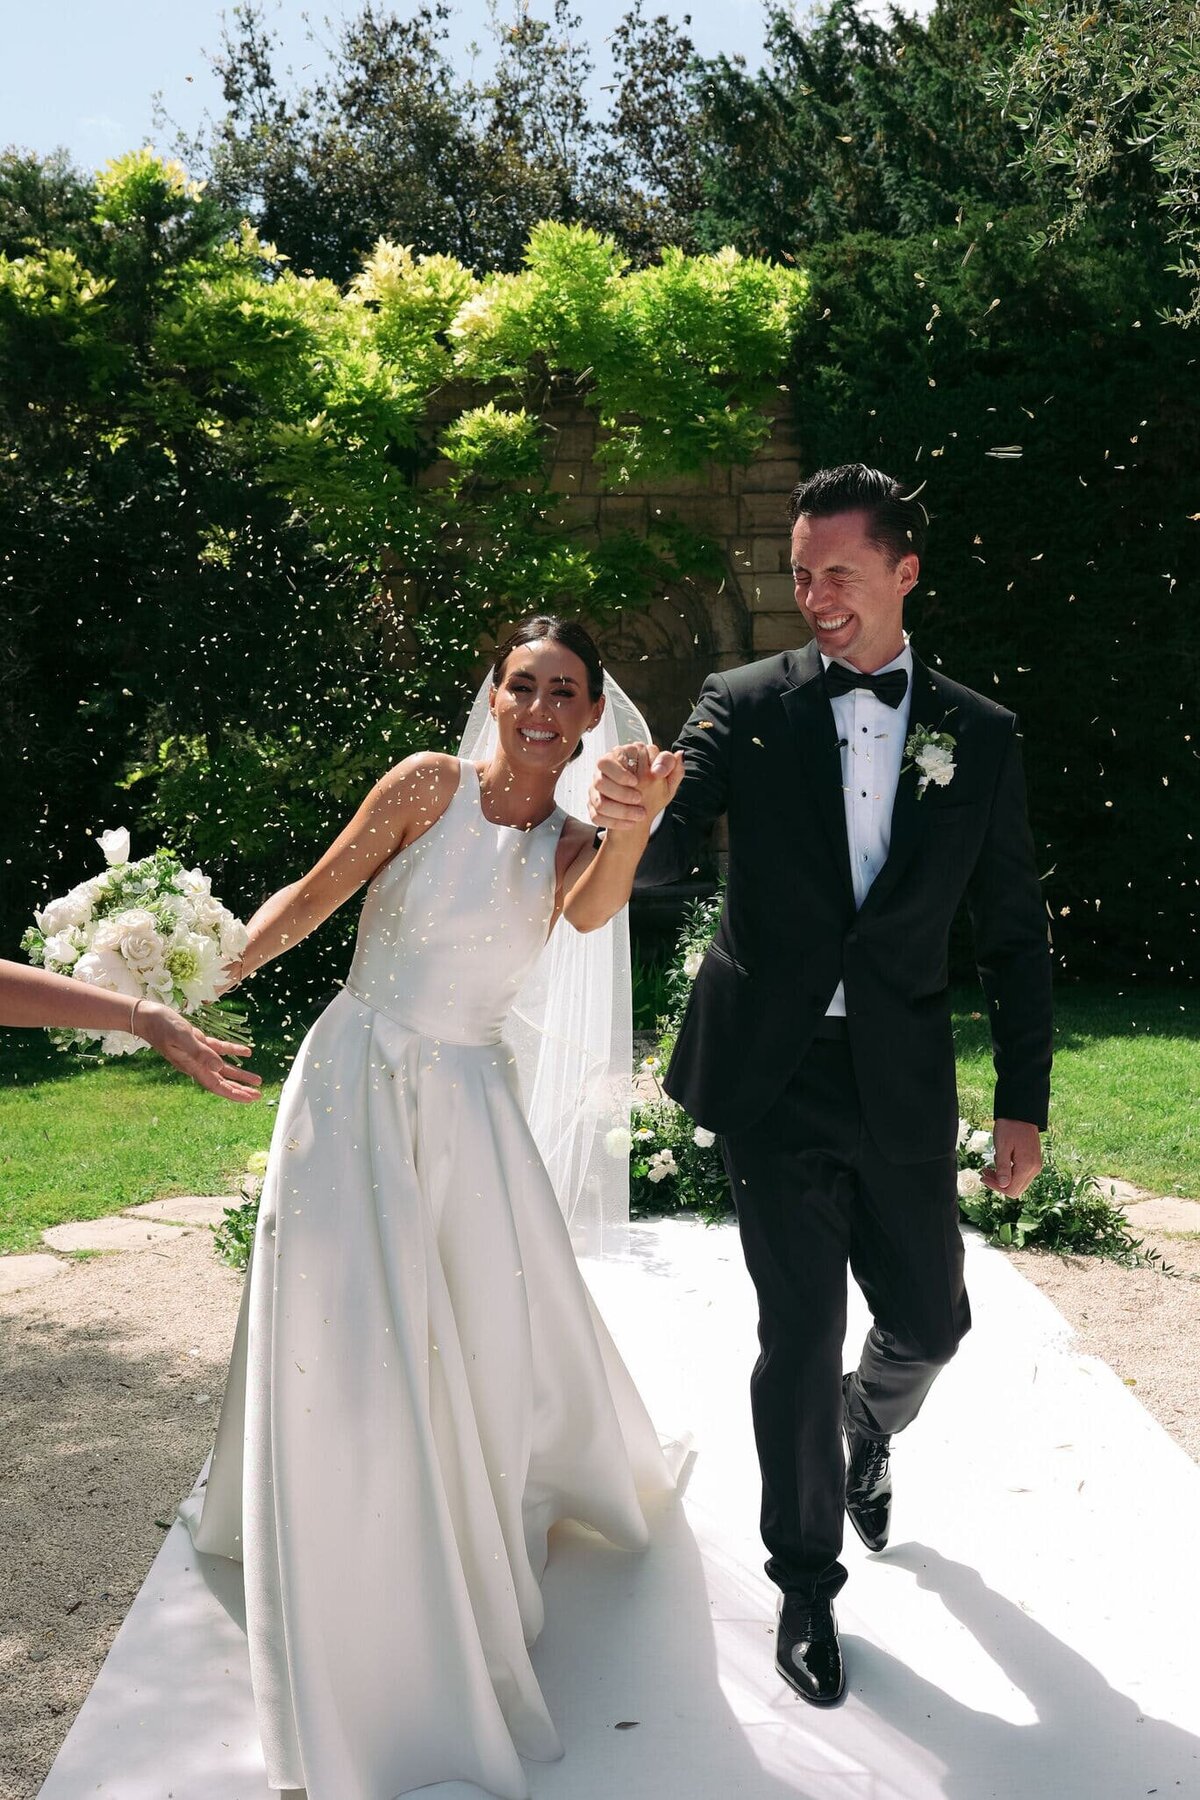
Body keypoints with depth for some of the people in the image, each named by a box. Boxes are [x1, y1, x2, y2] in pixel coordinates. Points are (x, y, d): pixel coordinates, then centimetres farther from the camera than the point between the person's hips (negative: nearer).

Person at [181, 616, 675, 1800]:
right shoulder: (432, 785, -6)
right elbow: (315, 894, -5)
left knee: (496, 1324, 10)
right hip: (357, 1081, -3)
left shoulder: (568, 844, 3)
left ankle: (503, 1501, 45)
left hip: (469, 1102, 3)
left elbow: (592, 912, -20)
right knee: (349, 1347, -2)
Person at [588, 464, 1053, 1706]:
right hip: (774, 1078, -2)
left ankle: (865, 1439, 49)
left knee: (929, 1321, 13)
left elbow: (1013, 933, 5)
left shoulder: (979, 735, 3)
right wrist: (633, 815, -35)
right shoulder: (747, 705, -2)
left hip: (904, 1085, 2)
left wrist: (1023, 1100, 1)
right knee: (798, 1338, 3)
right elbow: (668, 858, -11)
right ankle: (807, 1583, 25)